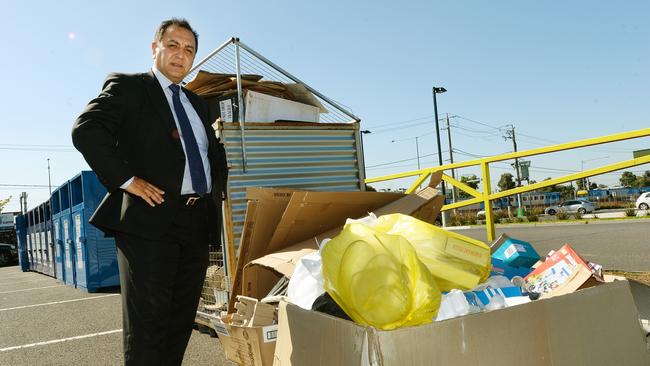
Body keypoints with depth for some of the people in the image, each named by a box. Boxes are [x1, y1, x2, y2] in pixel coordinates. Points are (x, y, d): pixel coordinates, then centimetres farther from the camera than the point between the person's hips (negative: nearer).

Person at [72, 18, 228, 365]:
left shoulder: (197, 103, 22)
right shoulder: (127, 86, 2)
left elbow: (214, 150, 34)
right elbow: (86, 130, -13)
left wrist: (219, 186, 17)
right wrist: (127, 179, -17)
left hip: (198, 221, 7)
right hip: (150, 218, -7)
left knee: (181, 322, 12)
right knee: (148, 323, -3)